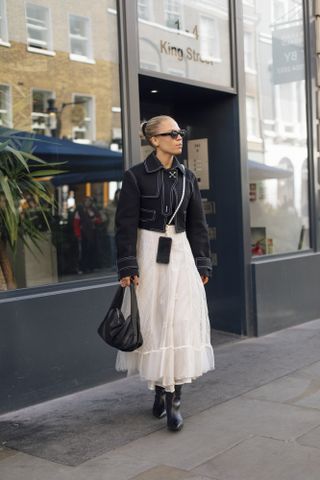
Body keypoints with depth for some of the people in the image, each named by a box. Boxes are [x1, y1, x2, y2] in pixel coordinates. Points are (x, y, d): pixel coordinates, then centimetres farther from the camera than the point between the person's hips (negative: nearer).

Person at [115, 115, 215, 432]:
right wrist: (127, 267, -12)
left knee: (182, 321, 0)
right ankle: (160, 390, 15)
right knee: (153, 322, 1)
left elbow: (197, 223, 13)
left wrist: (202, 263, 9)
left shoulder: (187, 177, 9)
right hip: (149, 253, -4)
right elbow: (126, 224, -7)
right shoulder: (136, 176, -4)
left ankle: (173, 399, 9)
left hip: (181, 254, 4)